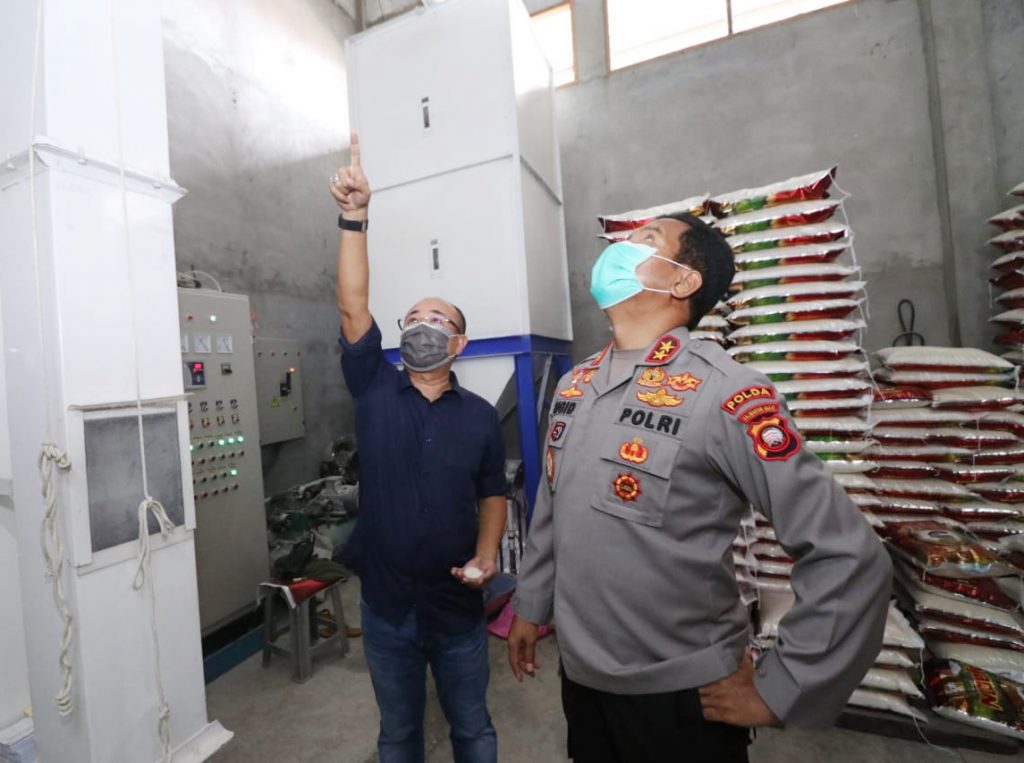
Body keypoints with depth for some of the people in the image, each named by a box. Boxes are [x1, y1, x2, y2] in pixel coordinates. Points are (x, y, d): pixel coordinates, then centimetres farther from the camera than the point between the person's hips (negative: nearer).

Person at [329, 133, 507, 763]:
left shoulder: (481, 416, -6)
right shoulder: (374, 389, -6)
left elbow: (493, 496, 1)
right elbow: (353, 305, -16)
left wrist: (487, 555, -15)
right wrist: (355, 217, -20)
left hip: (458, 606, 0)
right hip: (386, 604, 1)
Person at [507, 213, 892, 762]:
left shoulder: (723, 395, -21)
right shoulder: (573, 386, 0)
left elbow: (850, 559, -19)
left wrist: (777, 692, -12)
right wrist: (530, 605, 15)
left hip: (680, 694, -5)